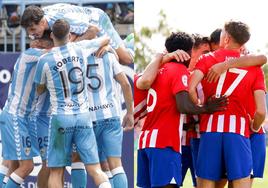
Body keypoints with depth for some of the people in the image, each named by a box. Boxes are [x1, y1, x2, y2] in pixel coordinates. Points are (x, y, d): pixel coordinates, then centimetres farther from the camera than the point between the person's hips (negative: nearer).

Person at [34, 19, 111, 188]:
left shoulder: (45, 60, -4)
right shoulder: (81, 48, 2)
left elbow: (40, 90, 12)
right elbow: (106, 39, 22)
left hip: (61, 117, -2)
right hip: (84, 116, 2)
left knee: (56, 171, 4)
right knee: (95, 169, -1)